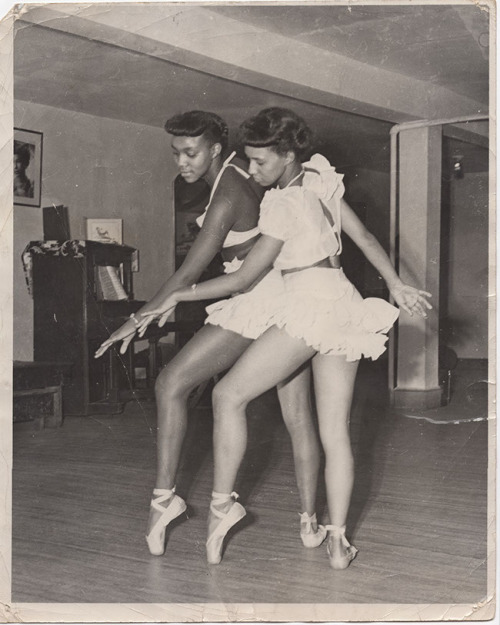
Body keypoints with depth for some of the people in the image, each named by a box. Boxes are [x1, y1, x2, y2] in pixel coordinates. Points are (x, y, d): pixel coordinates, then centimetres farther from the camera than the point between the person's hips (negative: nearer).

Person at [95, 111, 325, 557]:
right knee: (298, 415, 8)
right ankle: (310, 523, 13)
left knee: (171, 384, -4)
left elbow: (189, 274, -17)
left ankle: (164, 495, -4)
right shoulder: (238, 172, 7)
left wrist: (140, 318, -10)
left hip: (255, 301, -9)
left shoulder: (226, 198, -17)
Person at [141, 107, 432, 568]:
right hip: (345, 304, 8)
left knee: (229, 394, 1)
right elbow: (365, 238, 15)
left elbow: (243, 279, -7)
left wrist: (179, 295, 0)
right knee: (335, 432, 7)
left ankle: (222, 504, 2)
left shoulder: (283, 204, -10)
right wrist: (397, 286, 23)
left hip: (309, 302, -8)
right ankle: (338, 543, 9)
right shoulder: (321, 179, 11)